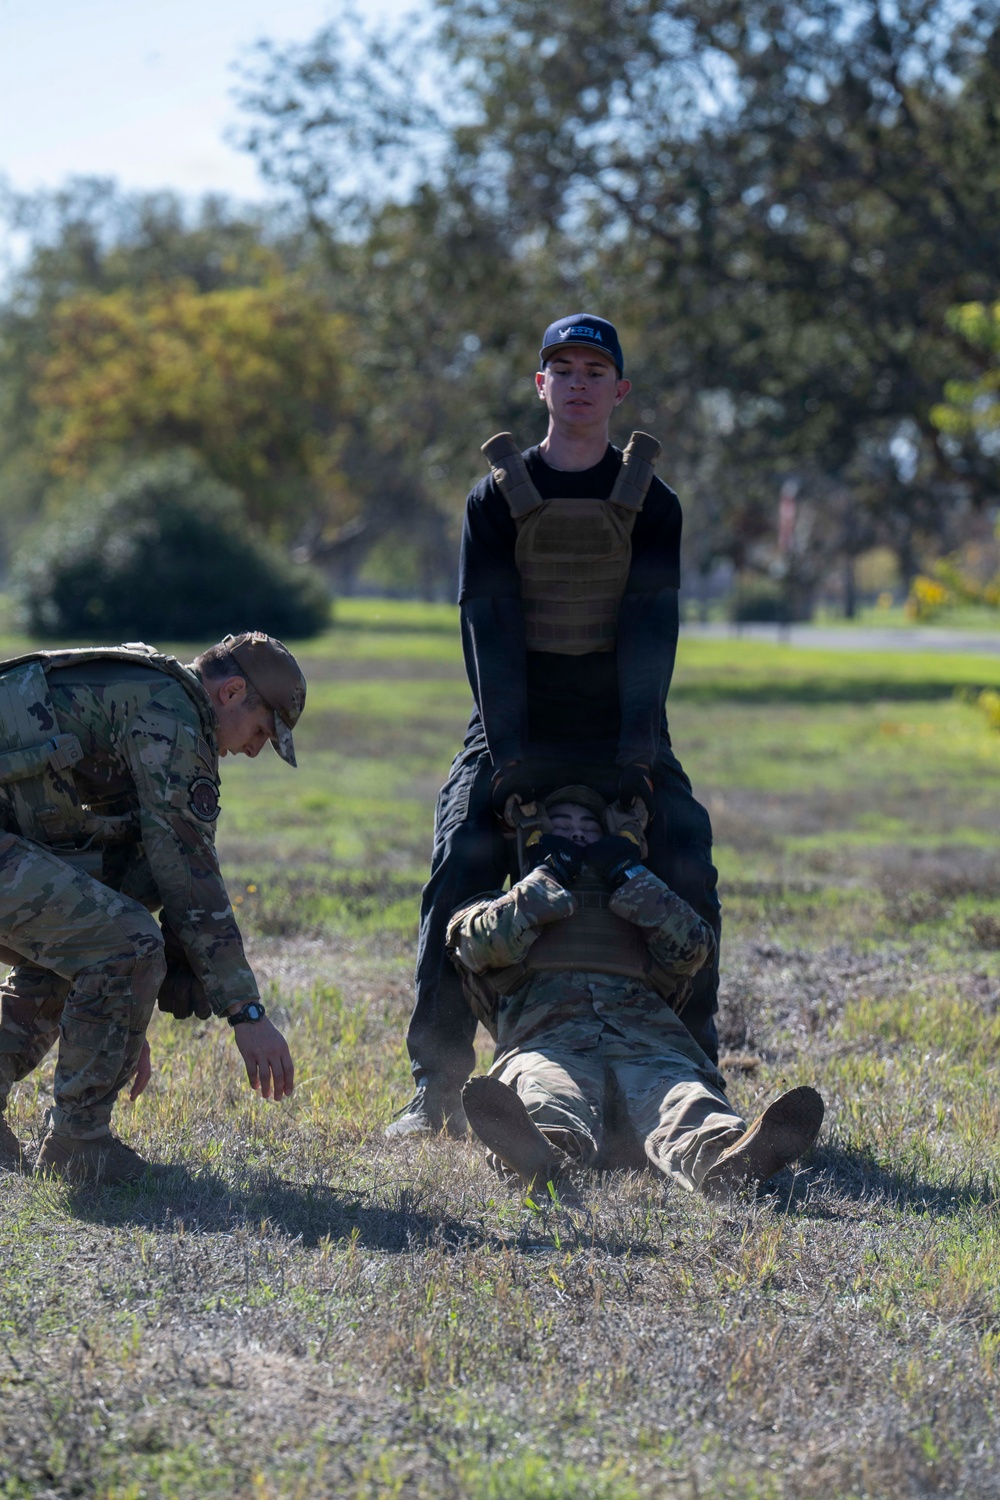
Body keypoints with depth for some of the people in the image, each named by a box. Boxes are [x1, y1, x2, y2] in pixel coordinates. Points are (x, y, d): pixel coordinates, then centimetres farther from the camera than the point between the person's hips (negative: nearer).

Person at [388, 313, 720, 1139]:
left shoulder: (650, 503, 3)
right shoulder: (497, 498, 1)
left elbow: (651, 630, -7)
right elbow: (489, 628, -8)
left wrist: (638, 750, -19)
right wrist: (507, 753, -19)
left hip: (617, 730, 1)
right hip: (517, 729, -1)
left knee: (687, 879, -11)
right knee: (457, 881, -14)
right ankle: (436, 1088, -6)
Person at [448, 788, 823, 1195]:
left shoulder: (646, 913, 42)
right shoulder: (509, 908, 39)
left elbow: (692, 948, 16)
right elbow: (486, 941, 11)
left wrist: (629, 874, 19)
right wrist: (550, 875, 20)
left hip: (645, 1038, 1)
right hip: (548, 1037, -1)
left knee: (679, 1100, -39)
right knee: (549, 1093, -43)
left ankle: (722, 1161, -74)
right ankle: (544, 1154, -79)